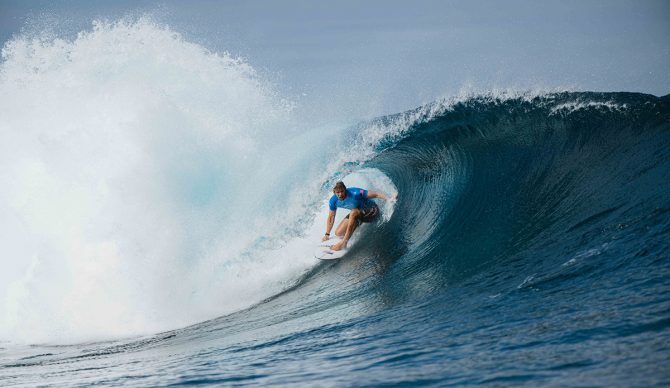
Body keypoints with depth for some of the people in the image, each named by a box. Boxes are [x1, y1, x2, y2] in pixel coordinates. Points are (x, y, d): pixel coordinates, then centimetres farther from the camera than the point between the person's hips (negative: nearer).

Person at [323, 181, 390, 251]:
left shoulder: (354, 193, -31)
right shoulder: (333, 201, -13)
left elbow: (376, 194, -30)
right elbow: (331, 217, 3)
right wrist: (327, 234, 6)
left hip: (371, 211, -7)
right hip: (356, 214, 7)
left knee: (353, 212, -38)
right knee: (338, 233, -4)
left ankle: (344, 243, -34)